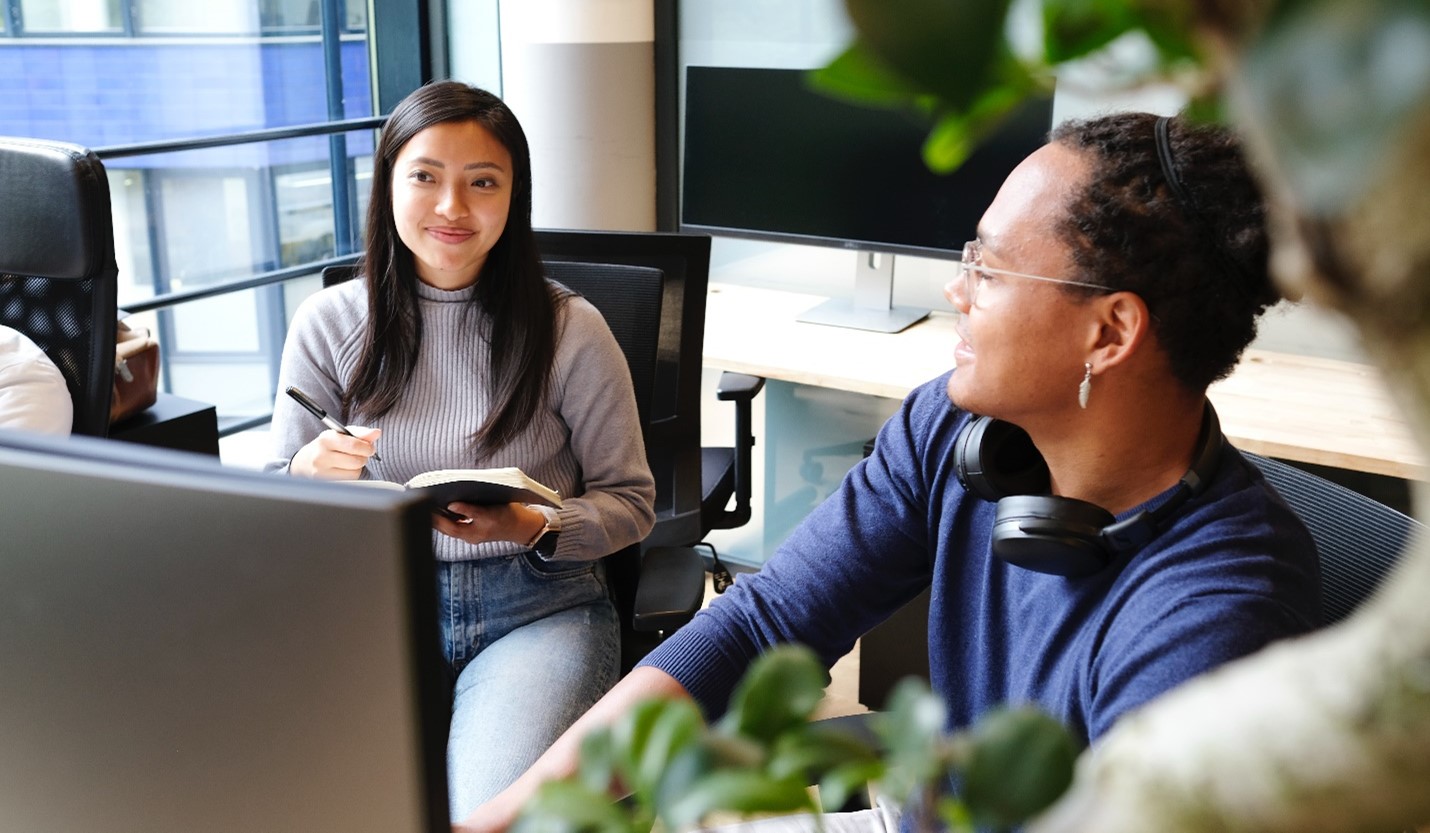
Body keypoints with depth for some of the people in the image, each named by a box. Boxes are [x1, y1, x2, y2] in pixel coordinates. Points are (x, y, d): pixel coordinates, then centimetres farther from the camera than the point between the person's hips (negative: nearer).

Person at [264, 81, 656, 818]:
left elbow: (630, 502, 4)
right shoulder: (328, 324, 4)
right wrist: (307, 476, -15)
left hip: (537, 608, -1)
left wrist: (535, 528, -16)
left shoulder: (569, 330, -2)